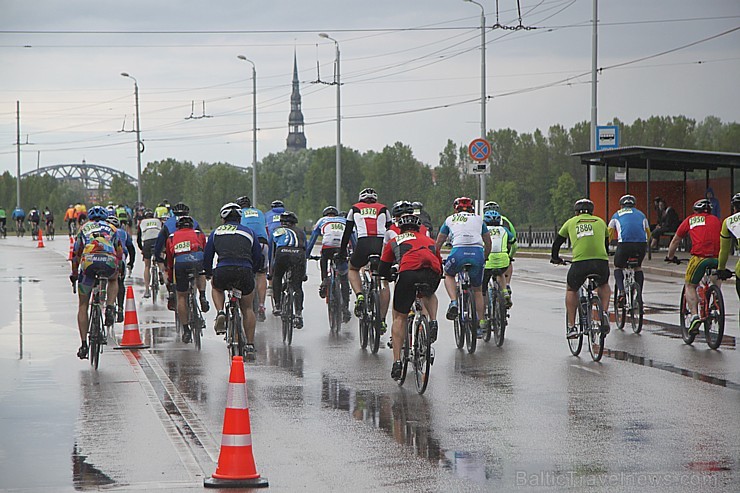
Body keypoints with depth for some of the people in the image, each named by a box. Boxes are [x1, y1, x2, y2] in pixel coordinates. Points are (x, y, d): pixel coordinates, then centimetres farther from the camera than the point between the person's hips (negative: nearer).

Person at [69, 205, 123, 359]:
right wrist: (116, 269, 50)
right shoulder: (111, 228, 30)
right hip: (109, 262, 0)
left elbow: (76, 253, 28)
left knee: (83, 306, 13)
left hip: (89, 261, 0)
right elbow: (120, 252, 32)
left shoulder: (84, 228, 28)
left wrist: (74, 273, 41)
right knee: (113, 279, 39)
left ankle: (84, 345, 7)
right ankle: (110, 309, 12)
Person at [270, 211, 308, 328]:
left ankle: (277, 305, 18)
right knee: (297, 287, 10)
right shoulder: (301, 232, 35)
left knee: (277, 277, 27)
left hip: (282, 254, -1)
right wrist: (304, 272, 52)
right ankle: (298, 314, -5)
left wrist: (271, 271, 50)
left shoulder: (276, 232, 33)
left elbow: (271, 252, 39)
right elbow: (305, 250, 42)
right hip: (298, 255, 1)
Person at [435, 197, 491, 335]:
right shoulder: (478, 219, 25)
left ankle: (453, 302, 4)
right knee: (477, 290, 20)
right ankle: (481, 322, 17)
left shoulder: (450, 219, 23)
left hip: (459, 251, -1)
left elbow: (438, 243, 26)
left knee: (449, 275, 28)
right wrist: (484, 259, 43)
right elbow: (488, 243, 28)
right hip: (478, 252, 1)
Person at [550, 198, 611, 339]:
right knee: (604, 285, 34)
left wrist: (555, 258, 50)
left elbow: (557, 243, 30)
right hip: (601, 262, 1)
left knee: (571, 290, 27)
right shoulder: (600, 222, 24)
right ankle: (604, 313, 10)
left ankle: (571, 327, 20)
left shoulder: (571, 222, 21)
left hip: (579, 263, -1)